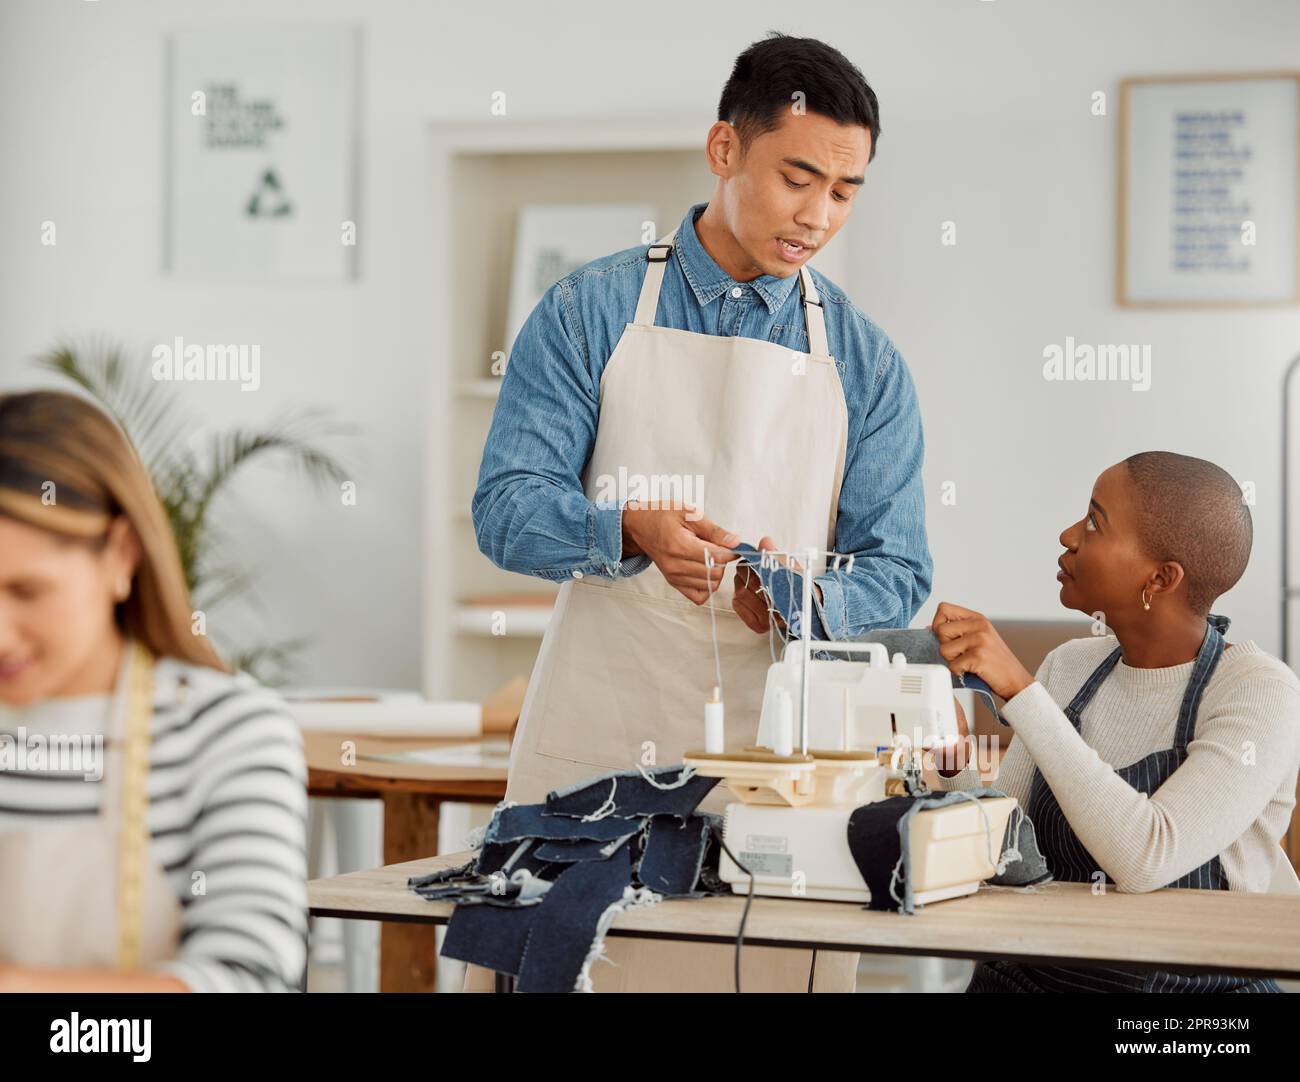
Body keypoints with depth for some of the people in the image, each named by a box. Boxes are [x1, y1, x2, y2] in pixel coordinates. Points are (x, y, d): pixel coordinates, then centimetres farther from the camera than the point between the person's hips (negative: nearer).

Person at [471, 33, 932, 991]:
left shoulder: (865, 361, 10)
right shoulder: (590, 312, 4)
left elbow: (897, 571, 6)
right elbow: (506, 507, -4)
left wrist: (805, 601, -16)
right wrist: (631, 532, -24)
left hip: (773, 758, 1)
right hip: (596, 748, -1)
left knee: (773, 963, -7)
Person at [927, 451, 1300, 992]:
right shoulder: (1070, 668, 7)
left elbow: (1145, 859, -24)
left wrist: (1018, 688, -25)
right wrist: (953, 750, -11)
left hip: (1198, 979, -2)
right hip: (1035, 975, 3)